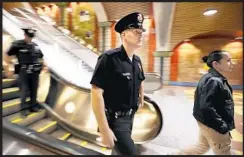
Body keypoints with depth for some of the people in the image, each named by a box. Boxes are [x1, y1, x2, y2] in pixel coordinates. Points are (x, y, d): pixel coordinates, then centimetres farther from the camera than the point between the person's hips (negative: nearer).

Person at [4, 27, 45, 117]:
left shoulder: (35, 46, 9)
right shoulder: (17, 44, -4)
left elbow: (41, 57, 20)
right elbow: (7, 56, -1)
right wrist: (8, 69, -6)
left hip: (35, 72, 4)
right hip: (23, 72, -4)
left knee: (34, 90, 11)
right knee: (24, 91, 1)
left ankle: (33, 106, 26)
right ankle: (23, 109, 16)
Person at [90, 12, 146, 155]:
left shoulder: (137, 60, 2)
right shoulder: (109, 58, -22)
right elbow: (96, 93, -26)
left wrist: (141, 99, 29)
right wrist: (104, 129, -25)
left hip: (130, 117, 8)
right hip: (114, 119, -7)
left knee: (119, 150, 27)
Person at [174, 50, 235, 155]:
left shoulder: (214, 78, 8)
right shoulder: (213, 81, -25)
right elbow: (206, 108, -31)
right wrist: (223, 127, -21)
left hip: (207, 122, 10)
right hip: (213, 126, -10)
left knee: (202, 147, 26)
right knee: (223, 153, 12)